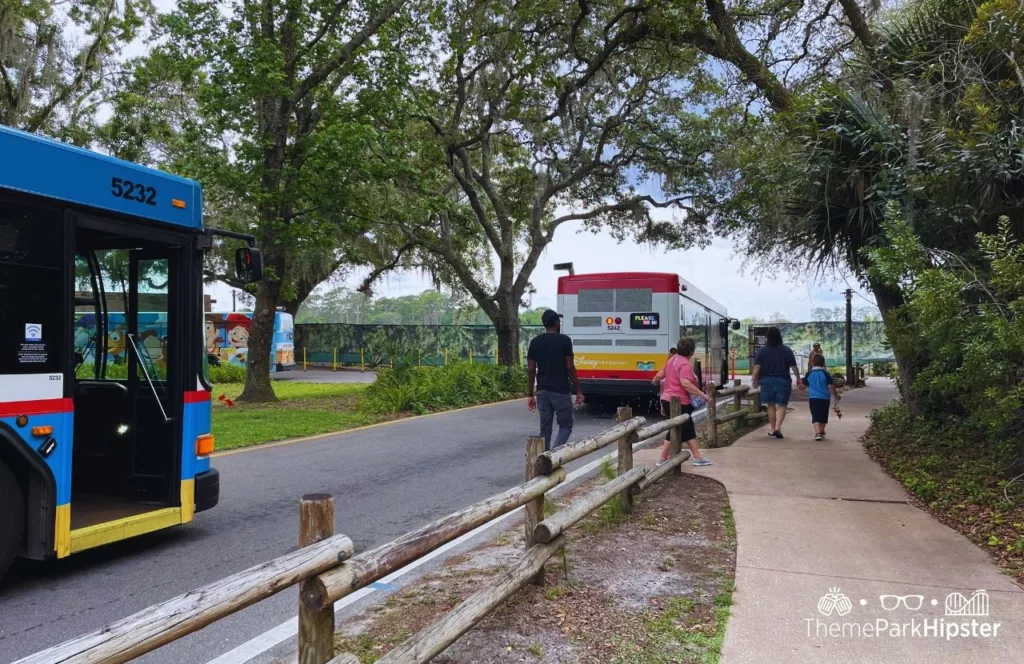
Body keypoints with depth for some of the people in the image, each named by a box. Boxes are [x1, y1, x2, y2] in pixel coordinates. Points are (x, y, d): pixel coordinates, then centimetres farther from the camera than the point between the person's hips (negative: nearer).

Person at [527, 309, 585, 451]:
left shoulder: (535, 342, 5)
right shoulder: (564, 340, -7)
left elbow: (531, 370, 4)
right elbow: (570, 368, -9)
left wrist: (530, 394, 10)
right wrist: (578, 391, -1)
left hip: (542, 392, 4)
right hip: (561, 392, -4)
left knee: (545, 429, 10)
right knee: (566, 426, 6)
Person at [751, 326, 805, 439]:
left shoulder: (762, 350, -4)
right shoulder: (787, 350, -1)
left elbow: (757, 367, -9)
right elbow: (794, 367, 1)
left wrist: (755, 380, 3)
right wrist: (798, 379, 13)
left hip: (767, 380, 1)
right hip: (783, 381, -1)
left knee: (771, 405, 14)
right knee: (782, 405, 4)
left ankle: (772, 429, 19)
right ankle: (778, 428, -13)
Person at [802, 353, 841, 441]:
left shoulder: (809, 373, 1)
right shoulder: (826, 373, -3)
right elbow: (831, 386, -7)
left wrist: (800, 381, 29)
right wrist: (836, 396, 6)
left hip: (813, 398, 0)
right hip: (825, 398, 1)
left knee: (816, 417, -5)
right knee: (823, 417, 16)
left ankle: (817, 433, -23)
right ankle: (821, 432, 29)